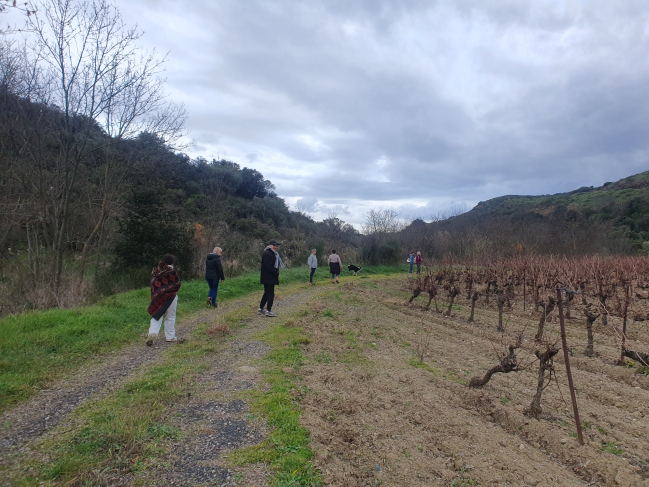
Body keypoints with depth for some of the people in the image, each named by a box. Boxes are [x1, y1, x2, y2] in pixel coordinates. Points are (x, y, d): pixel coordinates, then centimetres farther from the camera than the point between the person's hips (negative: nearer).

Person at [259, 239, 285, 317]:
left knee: (267, 293, 16)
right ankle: (268, 311, 0)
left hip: (270, 278, 11)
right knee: (270, 294, -6)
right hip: (268, 278, -11)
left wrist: (276, 273, 5)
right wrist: (277, 274, -15)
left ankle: (261, 309, 23)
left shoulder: (272, 253, 19)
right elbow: (269, 267, -22)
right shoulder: (267, 253, -15)